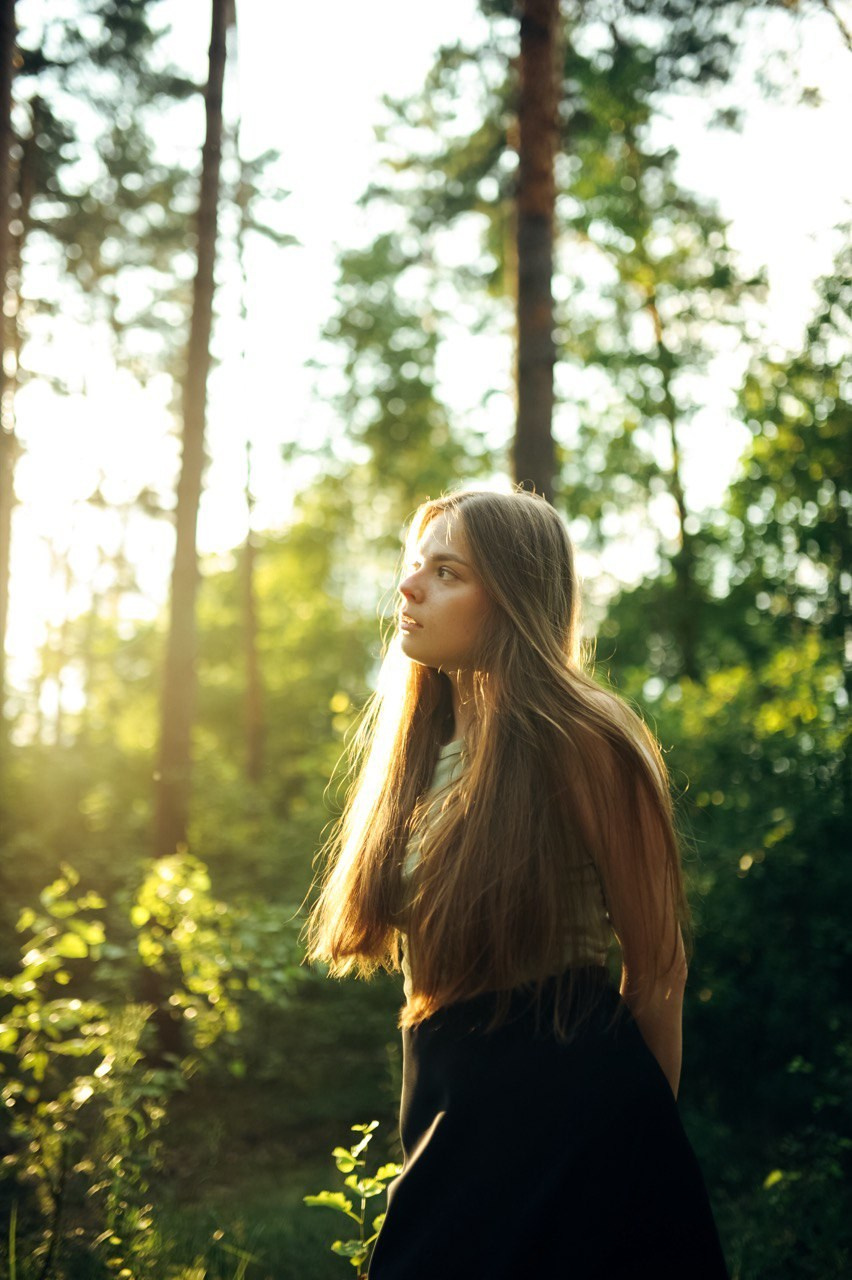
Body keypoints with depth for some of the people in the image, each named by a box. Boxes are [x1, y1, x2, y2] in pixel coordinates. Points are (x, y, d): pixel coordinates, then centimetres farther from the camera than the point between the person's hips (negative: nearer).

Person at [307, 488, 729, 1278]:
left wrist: (639, 1133, 1)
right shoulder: (423, 746, 8)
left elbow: (656, 963, -7)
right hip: (445, 1105, 7)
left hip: (567, 1102, -7)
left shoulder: (578, 740, -14)